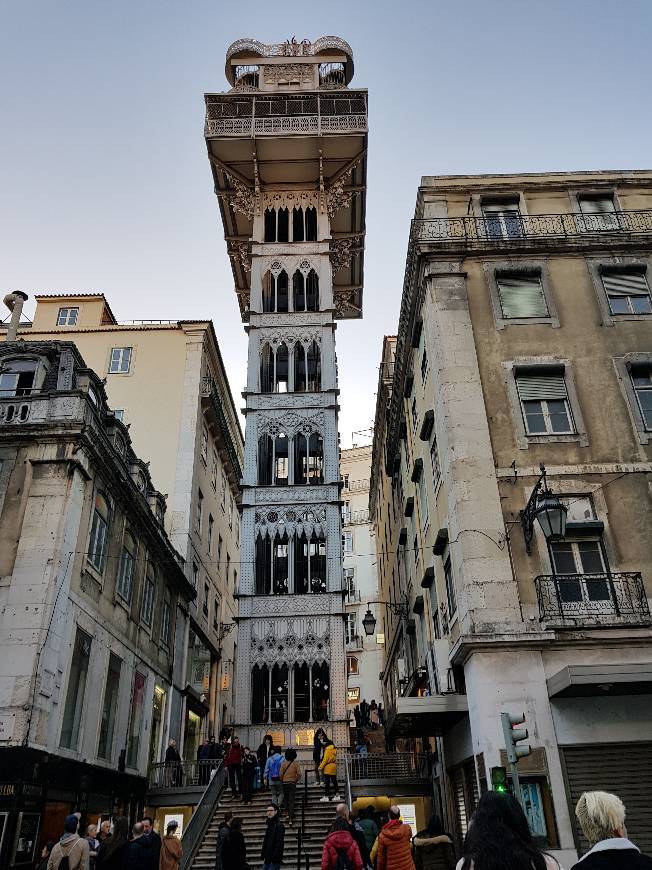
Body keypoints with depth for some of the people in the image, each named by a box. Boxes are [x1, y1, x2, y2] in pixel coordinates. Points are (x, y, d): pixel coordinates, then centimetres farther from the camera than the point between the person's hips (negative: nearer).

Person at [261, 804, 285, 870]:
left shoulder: (279, 825, -12)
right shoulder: (269, 825, 14)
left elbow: (279, 844, -17)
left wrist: (274, 858, -19)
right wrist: (263, 856, 13)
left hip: (274, 860, -8)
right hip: (267, 859, 8)